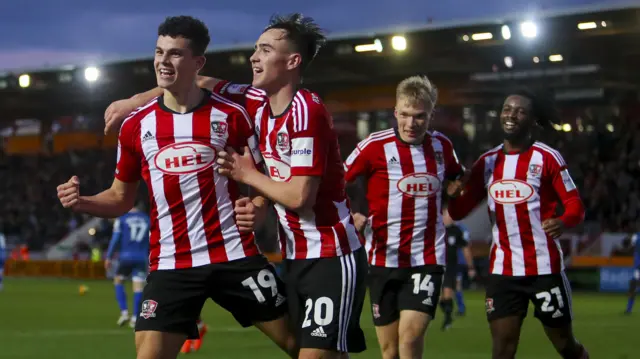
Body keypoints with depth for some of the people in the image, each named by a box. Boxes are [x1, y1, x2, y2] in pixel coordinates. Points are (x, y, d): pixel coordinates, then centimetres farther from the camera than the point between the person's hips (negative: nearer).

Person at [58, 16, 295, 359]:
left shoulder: (231, 115, -1)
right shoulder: (136, 125, 5)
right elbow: (121, 197, 14)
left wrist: (258, 208, -14)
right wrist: (82, 201, -6)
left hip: (235, 255, -1)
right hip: (171, 265, 1)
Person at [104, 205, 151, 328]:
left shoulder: (121, 219, 2)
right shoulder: (147, 220, 11)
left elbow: (115, 239, -2)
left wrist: (109, 257, 3)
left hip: (126, 256, -2)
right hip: (141, 258, 2)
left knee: (118, 281, 16)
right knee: (138, 287, 3)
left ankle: (124, 312, 3)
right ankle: (134, 318, -2)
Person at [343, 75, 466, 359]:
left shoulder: (442, 146, 4)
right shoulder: (375, 146, -7)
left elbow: (459, 181, 25)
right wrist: (350, 216, -13)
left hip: (427, 258, 1)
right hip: (384, 258, -1)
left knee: (410, 333, -17)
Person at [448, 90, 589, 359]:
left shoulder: (547, 158, -4)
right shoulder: (488, 162, 9)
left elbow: (575, 205, -7)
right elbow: (458, 210, 9)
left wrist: (563, 222, -30)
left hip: (544, 267, -3)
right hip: (502, 269, 4)